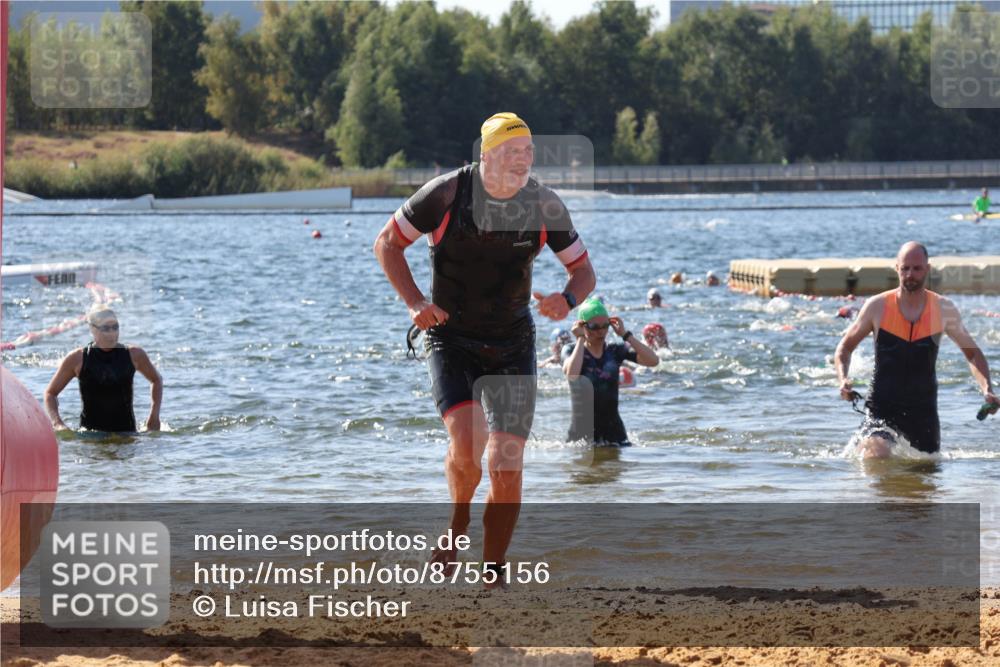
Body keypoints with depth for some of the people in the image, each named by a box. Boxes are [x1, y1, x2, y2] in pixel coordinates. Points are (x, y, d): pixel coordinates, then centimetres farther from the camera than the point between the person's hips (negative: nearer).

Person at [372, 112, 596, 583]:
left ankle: (492, 578, 9)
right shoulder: (447, 194, -12)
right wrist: (415, 302, -14)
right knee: (467, 442, -25)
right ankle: (457, 524, 6)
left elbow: (583, 270, 7)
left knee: (506, 469, -5)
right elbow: (387, 243, -1)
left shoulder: (544, 205, -5)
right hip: (451, 339, -3)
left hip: (513, 344, 3)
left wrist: (567, 300, -16)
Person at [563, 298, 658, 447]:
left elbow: (653, 360, -8)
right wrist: (580, 339, -16)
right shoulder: (573, 351, -3)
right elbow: (571, 374, -27)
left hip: (613, 429, 2)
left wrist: (625, 334, -8)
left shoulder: (615, 351, 4)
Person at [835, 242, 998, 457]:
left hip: (923, 410, 3)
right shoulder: (877, 307, -5)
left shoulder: (944, 310, 0)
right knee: (877, 457, -27)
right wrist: (843, 380, -11)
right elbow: (845, 347, 8)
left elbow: (973, 353, 12)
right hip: (882, 406, -3)